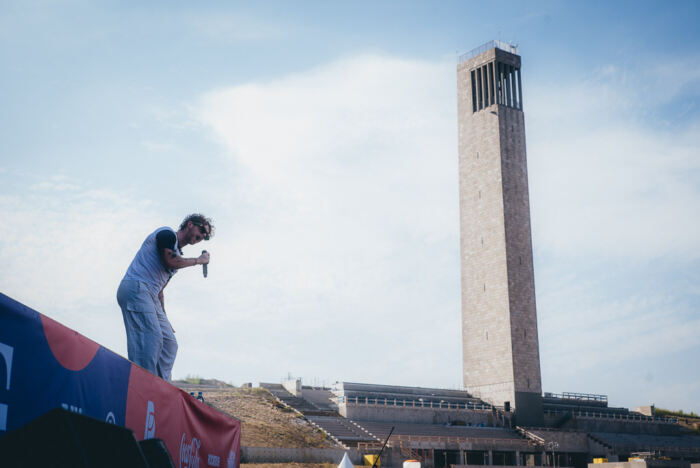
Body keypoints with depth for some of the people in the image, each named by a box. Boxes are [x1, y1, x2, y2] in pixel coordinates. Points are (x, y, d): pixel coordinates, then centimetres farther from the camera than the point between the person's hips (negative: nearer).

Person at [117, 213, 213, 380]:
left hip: (151, 298, 10)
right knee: (150, 337, -22)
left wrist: (163, 318, 22)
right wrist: (198, 260, -2)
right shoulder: (167, 233, 1)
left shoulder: (177, 252, 26)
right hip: (136, 288, -10)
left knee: (169, 343, 3)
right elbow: (170, 261, -18)